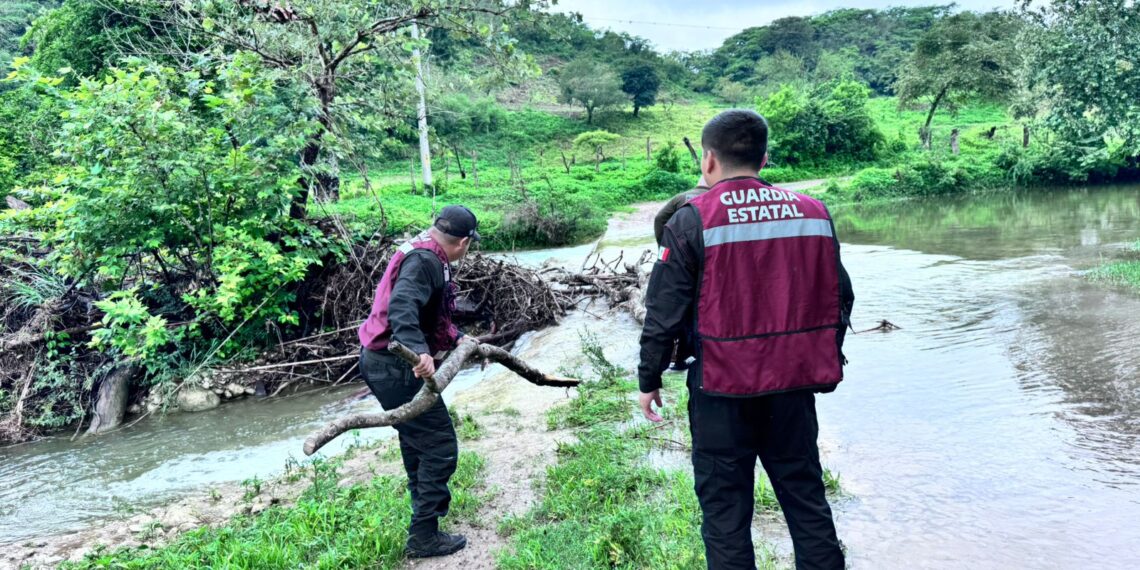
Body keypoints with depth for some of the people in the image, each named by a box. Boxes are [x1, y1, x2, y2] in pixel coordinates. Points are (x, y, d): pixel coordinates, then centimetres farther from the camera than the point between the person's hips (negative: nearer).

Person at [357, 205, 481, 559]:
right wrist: (418, 350, -49)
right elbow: (401, 307, -36)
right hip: (396, 368, -11)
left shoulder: (425, 255, 13)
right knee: (440, 446, -3)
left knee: (416, 437, 28)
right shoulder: (425, 261, -19)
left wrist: (458, 339, 29)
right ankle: (423, 536, 4)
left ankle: (424, 503, 48)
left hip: (384, 362, 11)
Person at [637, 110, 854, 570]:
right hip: (795, 382, 4)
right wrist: (827, 364, 22)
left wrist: (648, 380, 2)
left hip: (723, 386, -4)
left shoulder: (691, 221, -9)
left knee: (724, 506, 9)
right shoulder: (814, 213, 4)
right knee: (805, 495, 18)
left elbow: (664, 313, -9)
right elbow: (839, 299, 10)